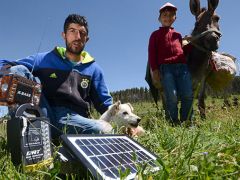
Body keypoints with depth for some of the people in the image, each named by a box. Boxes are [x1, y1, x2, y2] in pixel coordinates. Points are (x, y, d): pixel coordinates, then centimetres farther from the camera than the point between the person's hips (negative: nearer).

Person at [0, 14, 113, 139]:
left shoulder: (93, 69, 14)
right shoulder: (44, 60, 11)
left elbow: (104, 103, 15)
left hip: (76, 119, 0)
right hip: (45, 117, 1)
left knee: (106, 131, -31)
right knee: (18, 70, -14)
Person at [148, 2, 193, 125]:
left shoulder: (177, 34, 28)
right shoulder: (156, 34, 15)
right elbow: (152, 53, 6)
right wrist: (154, 71, -5)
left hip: (182, 66, 4)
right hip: (166, 67, -4)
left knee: (188, 95, -7)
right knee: (172, 96, -15)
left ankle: (186, 122, 4)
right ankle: (173, 123, -5)